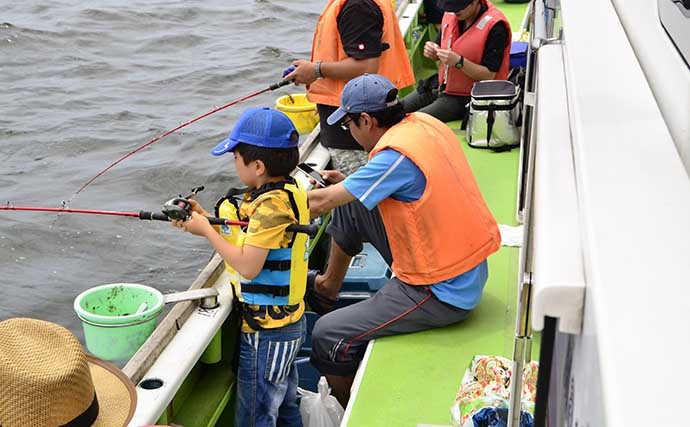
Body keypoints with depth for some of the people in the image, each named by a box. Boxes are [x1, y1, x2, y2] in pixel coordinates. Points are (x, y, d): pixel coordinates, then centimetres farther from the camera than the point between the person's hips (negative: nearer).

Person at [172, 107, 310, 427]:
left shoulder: (272, 205, -25)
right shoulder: (288, 190, 3)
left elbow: (248, 266, -27)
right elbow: (253, 238, 9)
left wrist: (206, 231, -17)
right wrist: (206, 220, 1)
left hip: (267, 331, -10)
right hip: (287, 321, 10)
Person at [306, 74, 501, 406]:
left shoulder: (398, 154, -27)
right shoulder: (423, 123, -2)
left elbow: (320, 203, -19)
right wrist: (348, 183, 12)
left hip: (442, 293, -9)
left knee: (327, 337, -6)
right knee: (350, 204, 13)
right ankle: (330, 283, 32)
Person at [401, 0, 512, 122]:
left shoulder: (495, 26, -21)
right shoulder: (451, 14, -2)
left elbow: (489, 75, -20)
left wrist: (458, 62, -31)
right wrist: (433, 52, -11)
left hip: (465, 98, -7)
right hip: (441, 87, 7)